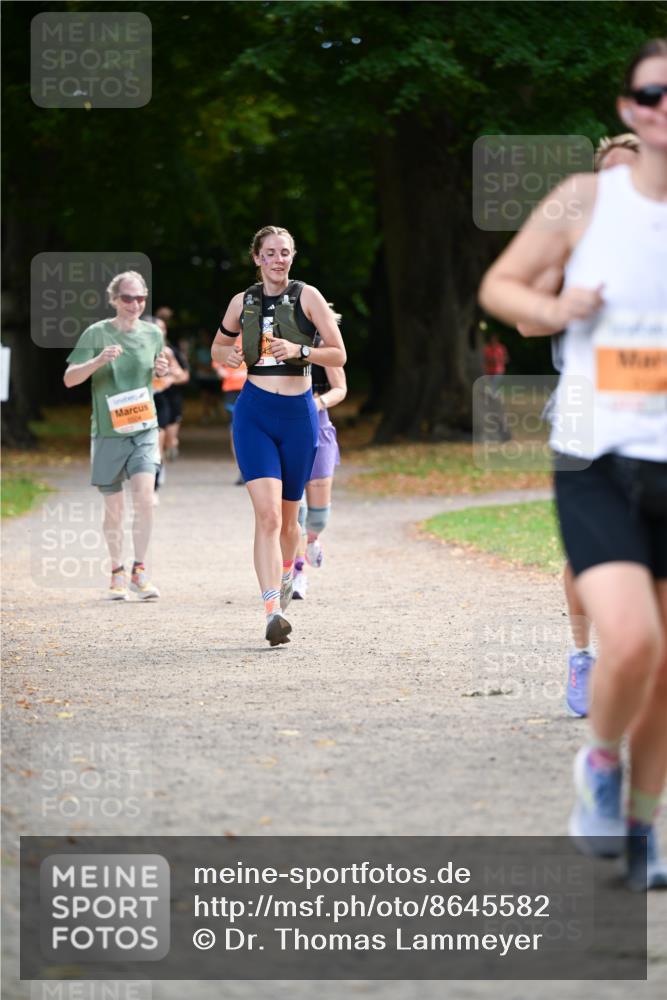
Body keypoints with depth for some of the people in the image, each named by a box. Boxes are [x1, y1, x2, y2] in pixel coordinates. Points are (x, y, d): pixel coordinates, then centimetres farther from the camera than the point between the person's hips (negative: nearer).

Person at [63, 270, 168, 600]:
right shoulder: (96, 334, -4)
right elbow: (69, 378, -7)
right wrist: (97, 361, -24)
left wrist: (162, 370, 0)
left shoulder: (153, 334, 6)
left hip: (144, 429, 1)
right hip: (108, 432, -1)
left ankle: (139, 570, -8)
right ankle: (117, 573, 20)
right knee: (113, 507, 4)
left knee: (145, 495, -17)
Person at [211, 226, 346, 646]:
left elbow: (339, 355, -2)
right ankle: (273, 612, -23)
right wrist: (228, 354, -2)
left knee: (287, 516, 12)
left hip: (298, 413, 0)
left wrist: (299, 350, -19)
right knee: (267, 514, -16)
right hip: (254, 413, 0)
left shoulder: (307, 297, -1)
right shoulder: (243, 302, 7)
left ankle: (286, 574, 46)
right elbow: (218, 348, 22)